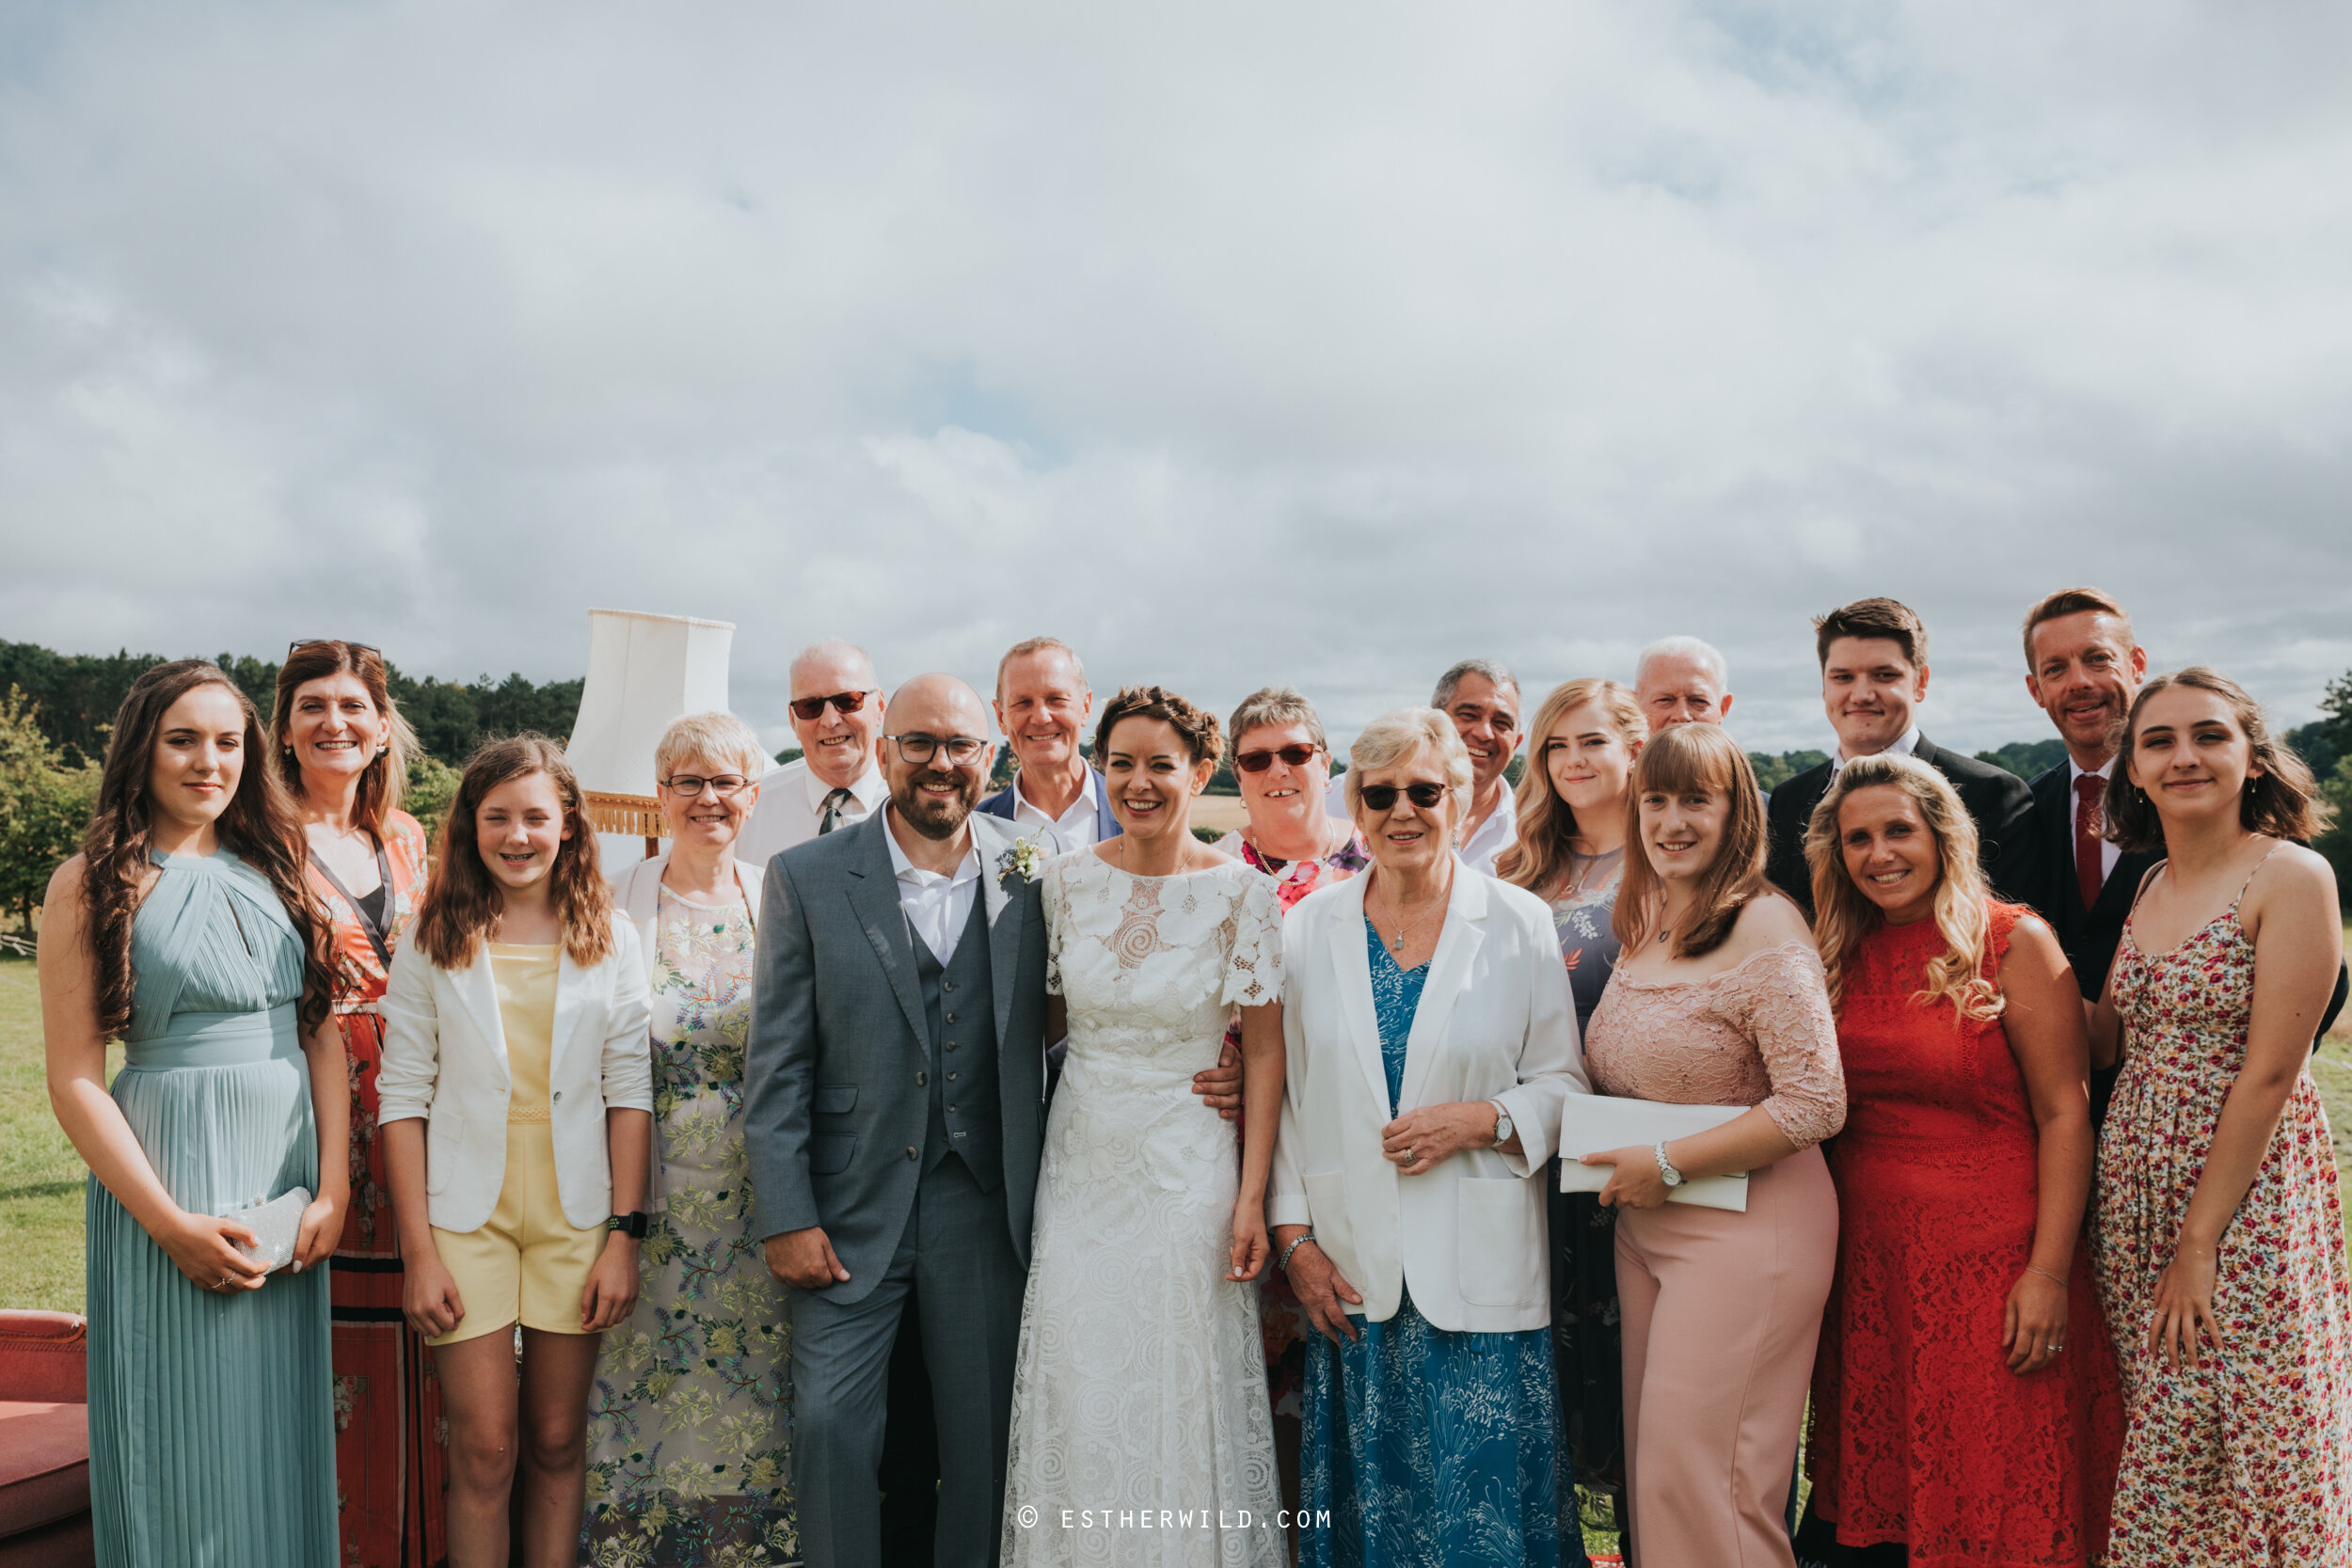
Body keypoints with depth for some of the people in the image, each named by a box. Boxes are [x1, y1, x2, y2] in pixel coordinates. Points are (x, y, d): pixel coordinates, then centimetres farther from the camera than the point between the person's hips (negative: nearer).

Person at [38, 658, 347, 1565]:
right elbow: (74, 1084, -8)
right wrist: (174, 1225, -13)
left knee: (282, 1430, 13)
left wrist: (333, 1189, -4)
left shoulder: (276, 871, 8)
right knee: (185, 1439, 6)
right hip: (167, 1173, -4)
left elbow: (325, 1036, 6)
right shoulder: (93, 885, -5)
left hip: (289, 1172, 4)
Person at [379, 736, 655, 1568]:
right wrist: (419, 1251, -6)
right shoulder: (433, 942, 0)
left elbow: (629, 1091, 1)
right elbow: (403, 1096, -1)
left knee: (558, 1441, 9)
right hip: (467, 1216, -1)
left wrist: (624, 1234, -5)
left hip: (576, 1214, 1)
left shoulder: (609, 938, 3)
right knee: (484, 1449, 1)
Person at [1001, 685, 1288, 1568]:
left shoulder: (1240, 893, -8)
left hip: (1189, 1167, -3)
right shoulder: (1065, 881, 0)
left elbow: (1265, 1053, -5)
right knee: (1075, 1394, 7)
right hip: (1079, 1163, 3)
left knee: (1181, 1392, 4)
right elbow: (1042, 1020, 11)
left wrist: (1251, 1198, -9)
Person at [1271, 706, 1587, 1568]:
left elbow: (1562, 1084, 3)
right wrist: (1295, 1236, 1)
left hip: (1480, 1267, -1)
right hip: (1351, 1271, 2)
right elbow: (1287, 1093, 7)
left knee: (1485, 1498, 2)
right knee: (1370, 1492, 9)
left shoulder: (1520, 923, 1)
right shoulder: (1312, 926, 6)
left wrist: (1482, 1119, -14)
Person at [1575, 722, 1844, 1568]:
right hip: (1644, 1224, 8)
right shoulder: (1645, 923, 9)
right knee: (1654, 1467, 15)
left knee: (1697, 1477, -3)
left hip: (1746, 1224, -8)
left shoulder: (1764, 928, -16)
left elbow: (1815, 1104, -21)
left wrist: (1667, 1164, -17)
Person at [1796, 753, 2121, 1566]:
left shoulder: (2014, 943, -5)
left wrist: (2050, 1273, -14)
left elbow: (2065, 1115, -8)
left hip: (1987, 1265, -4)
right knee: (1871, 1495, 11)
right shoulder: (1839, 958, 7)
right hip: (1865, 1265, 4)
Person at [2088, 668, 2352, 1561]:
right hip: (2133, 1190, 6)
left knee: (2253, 1444, 3)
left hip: (2246, 1197, -6)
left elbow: (2268, 1073, -16)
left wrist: (2200, 1242, -15)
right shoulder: (2148, 888, 9)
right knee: (2159, 1450, 12)